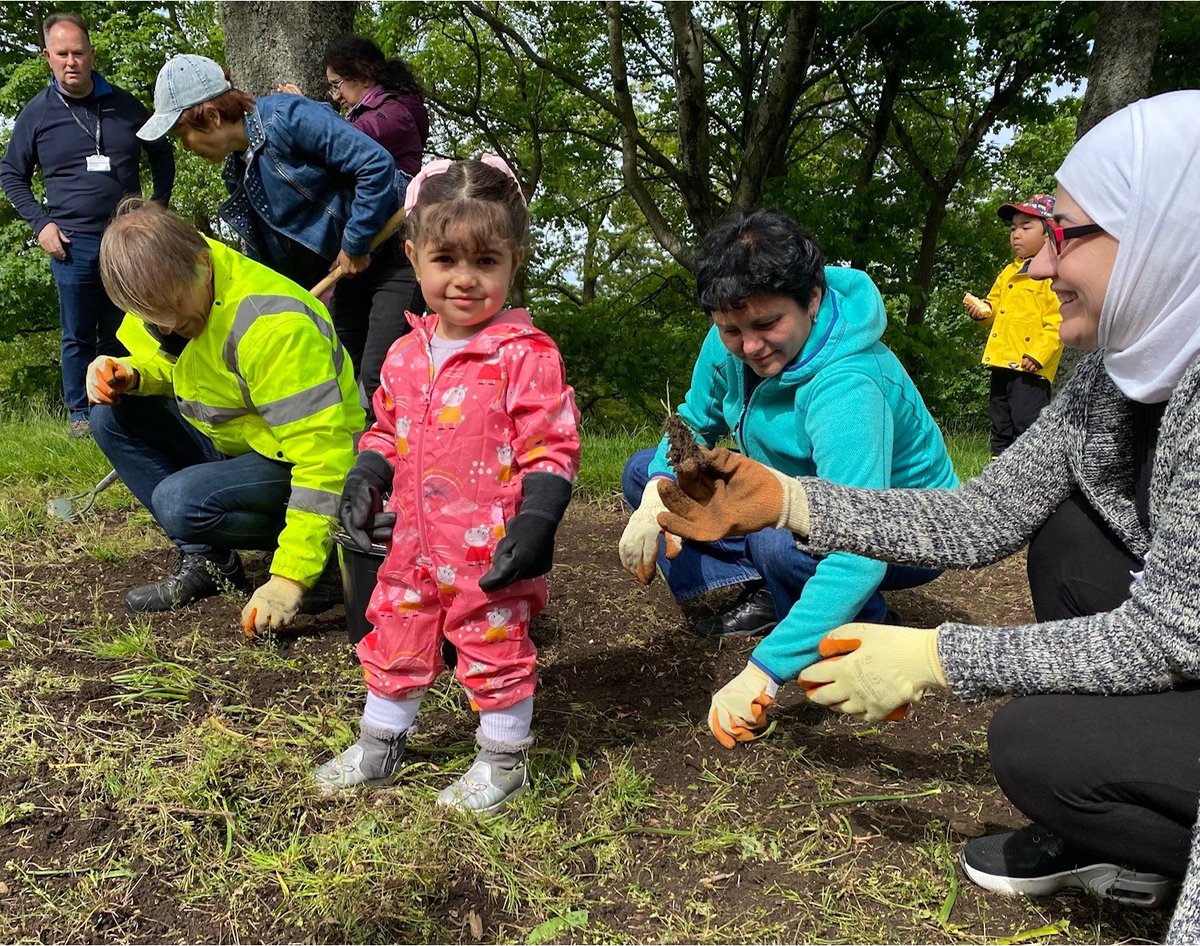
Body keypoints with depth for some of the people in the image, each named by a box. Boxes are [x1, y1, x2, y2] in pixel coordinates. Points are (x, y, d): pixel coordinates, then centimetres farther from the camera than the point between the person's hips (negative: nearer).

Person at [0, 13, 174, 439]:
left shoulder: (125, 105, 4)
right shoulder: (36, 113, 2)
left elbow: (162, 155, 17)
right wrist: (40, 223, -1)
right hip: (73, 244, -1)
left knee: (122, 334, 9)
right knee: (78, 336, 5)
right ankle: (80, 413, 17)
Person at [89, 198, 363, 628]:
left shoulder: (272, 325, -31)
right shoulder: (165, 291, -7)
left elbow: (324, 453, -34)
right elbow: (164, 361, 14)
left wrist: (291, 576, -36)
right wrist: (126, 375, -14)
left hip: (298, 462, -8)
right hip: (233, 442, 9)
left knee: (180, 501, -29)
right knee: (113, 417, -4)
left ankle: (320, 556, -8)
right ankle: (205, 559, 0)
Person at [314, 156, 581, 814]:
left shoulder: (525, 355, -14)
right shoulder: (406, 356, 5)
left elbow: (552, 448, -14)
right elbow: (387, 432, 17)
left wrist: (535, 524, -21)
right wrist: (364, 482, 2)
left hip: (490, 550, -6)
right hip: (414, 543, 6)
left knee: (496, 652, 9)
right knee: (395, 642, 20)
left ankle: (502, 761, 31)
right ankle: (378, 748, 42)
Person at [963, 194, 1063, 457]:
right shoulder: (1009, 273, 18)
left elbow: (1057, 321, -15)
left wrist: (1039, 355, -21)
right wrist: (983, 310, 3)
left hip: (1029, 368, -8)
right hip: (1002, 365, 8)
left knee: (1027, 426, -9)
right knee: (1001, 429, 15)